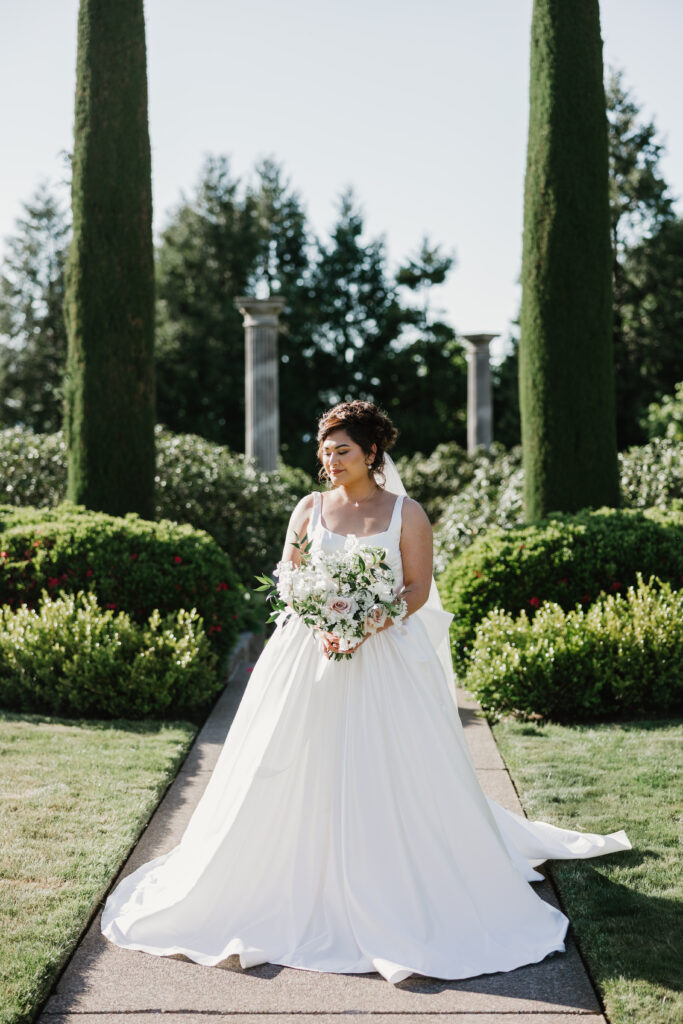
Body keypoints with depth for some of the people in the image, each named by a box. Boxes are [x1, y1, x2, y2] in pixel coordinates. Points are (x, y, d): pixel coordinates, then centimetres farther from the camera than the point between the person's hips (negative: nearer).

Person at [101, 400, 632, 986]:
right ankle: (297, 895, 16)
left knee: (393, 781, -4)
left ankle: (398, 903, 10)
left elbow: (418, 588, -3)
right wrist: (323, 623, -11)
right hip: (308, 656, 3)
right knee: (295, 779, 1)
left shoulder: (406, 513, 1)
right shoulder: (310, 509, 9)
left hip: (384, 660, -2)